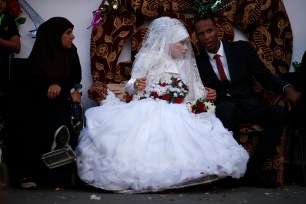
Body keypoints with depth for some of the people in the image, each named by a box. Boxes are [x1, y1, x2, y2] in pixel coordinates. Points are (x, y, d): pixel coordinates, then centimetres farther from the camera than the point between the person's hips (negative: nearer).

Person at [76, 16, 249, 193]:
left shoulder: (185, 64, 15)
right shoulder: (149, 59, 0)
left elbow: (189, 95, 21)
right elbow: (130, 86, 2)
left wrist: (205, 96, 5)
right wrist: (135, 86, -20)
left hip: (176, 116, 4)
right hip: (147, 113, -4)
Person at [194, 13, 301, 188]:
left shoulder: (242, 48, 8)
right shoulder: (198, 63, 9)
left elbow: (265, 77, 6)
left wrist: (287, 88, -13)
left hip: (249, 106, 2)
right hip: (222, 108, -1)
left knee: (279, 112, -28)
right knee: (226, 108, -37)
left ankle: (254, 166, -25)